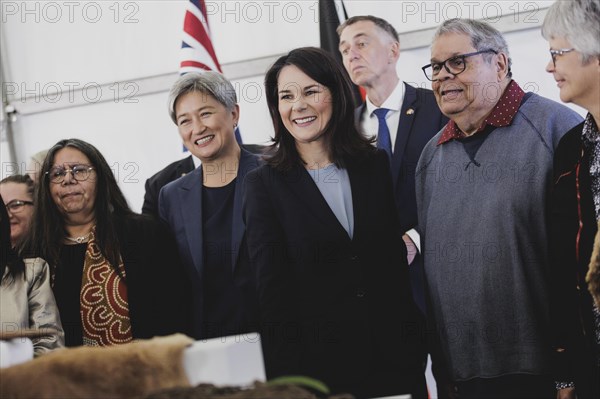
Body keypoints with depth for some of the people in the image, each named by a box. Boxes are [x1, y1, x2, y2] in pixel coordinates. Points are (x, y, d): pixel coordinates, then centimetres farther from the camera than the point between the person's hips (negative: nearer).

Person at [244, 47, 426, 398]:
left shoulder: (378, 166, 7)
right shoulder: (265, 184, -1)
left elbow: (398, 262, 9)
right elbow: (272, 292, -4)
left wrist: (417, 349, 2)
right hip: (317, 366, -2)